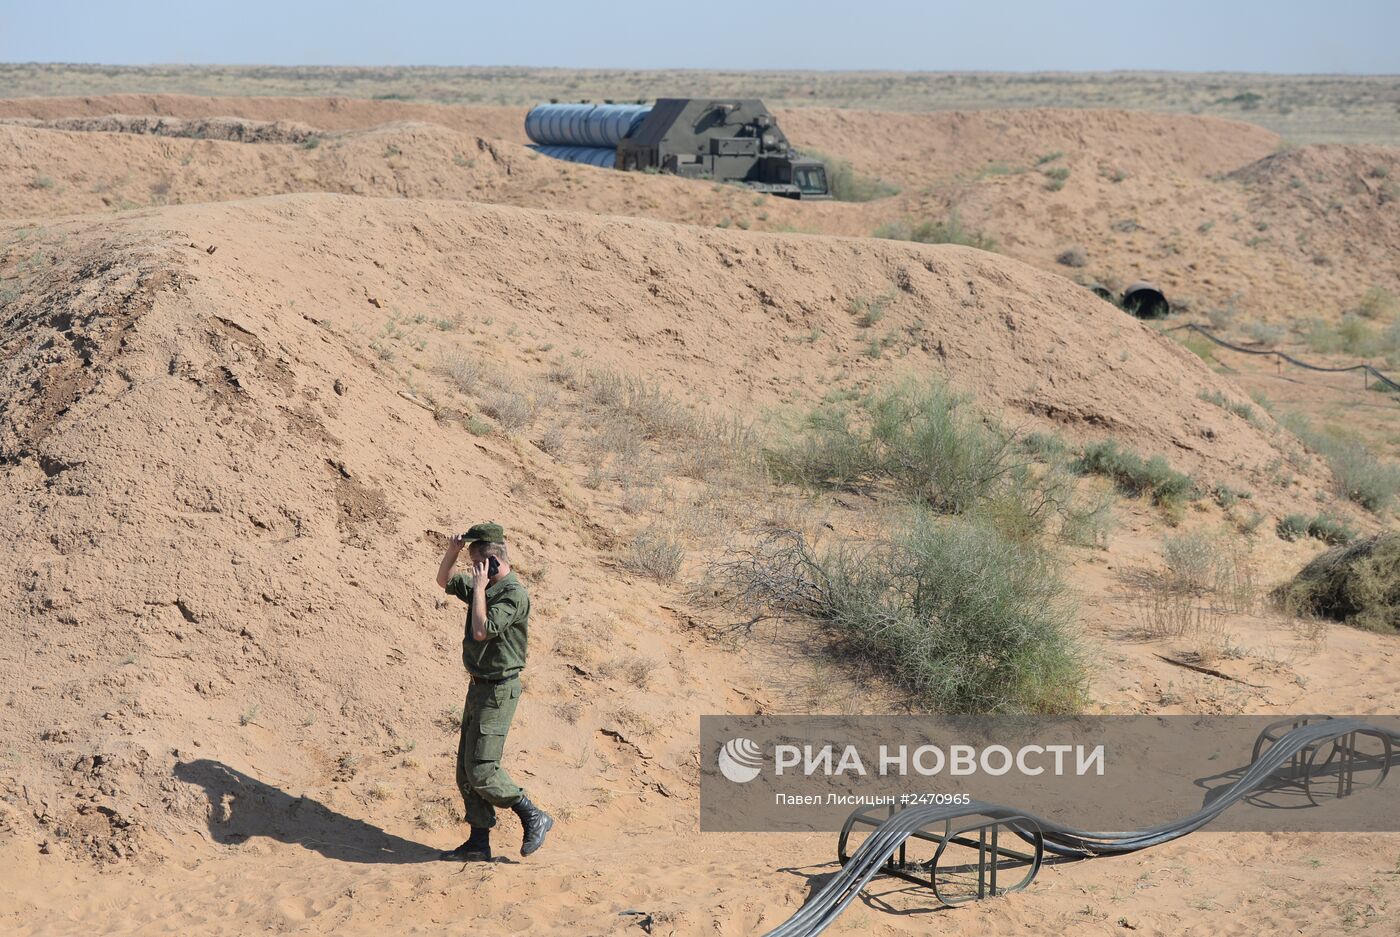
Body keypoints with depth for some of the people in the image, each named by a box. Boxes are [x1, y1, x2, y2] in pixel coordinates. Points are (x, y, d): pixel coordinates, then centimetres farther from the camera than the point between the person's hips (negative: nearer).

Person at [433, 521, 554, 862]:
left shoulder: (514, 594, -18)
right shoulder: (485, 588, 10)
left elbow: (481, 631, -27)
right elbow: (444, 581, 23)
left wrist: (479, 587, -18)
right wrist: (453, 550, 5)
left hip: (498, 691, -10)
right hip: (479, 687, 10)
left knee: (481, 770, -10)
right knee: (466, 770, 10)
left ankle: (534, 818, 5)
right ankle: (478, 844, 17)